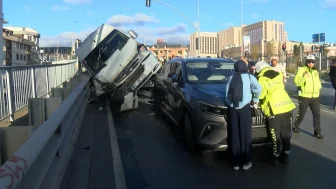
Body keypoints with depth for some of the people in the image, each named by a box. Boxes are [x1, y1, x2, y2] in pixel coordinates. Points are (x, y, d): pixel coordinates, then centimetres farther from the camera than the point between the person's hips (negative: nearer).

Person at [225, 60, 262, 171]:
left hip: (231, 108, 3)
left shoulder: (231, 78, 16)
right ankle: (246, 162, 13)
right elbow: (258, 88, -5)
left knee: (234, 136, 7)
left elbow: (227, 93, 11)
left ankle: (236, 163, 14)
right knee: (245, 135, 6)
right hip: (244, 108, -3)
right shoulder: (249, 77, 6)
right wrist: (256, 99, 10)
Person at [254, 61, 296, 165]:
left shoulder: (262, 79, -5)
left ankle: (276, 156, 13)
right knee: (286, 133, 15)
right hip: (287, 107, 6)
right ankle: (286, 154, 25)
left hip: (274, 110, -6)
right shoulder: (278, 75, 13)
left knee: (276, 136, 5)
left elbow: (260, 95, -8)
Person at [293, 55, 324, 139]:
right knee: (301, 113, 7)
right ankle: (296, 126, 29)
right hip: (304, 96, -5)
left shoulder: (315, 71, 14)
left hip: (315, 97, 5)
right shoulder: (301, 70, -6)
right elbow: (296, 82, -18)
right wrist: (304, 77, -31)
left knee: (317, 114, 2)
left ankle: (317, 131, 10)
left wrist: (318, 87, 7)